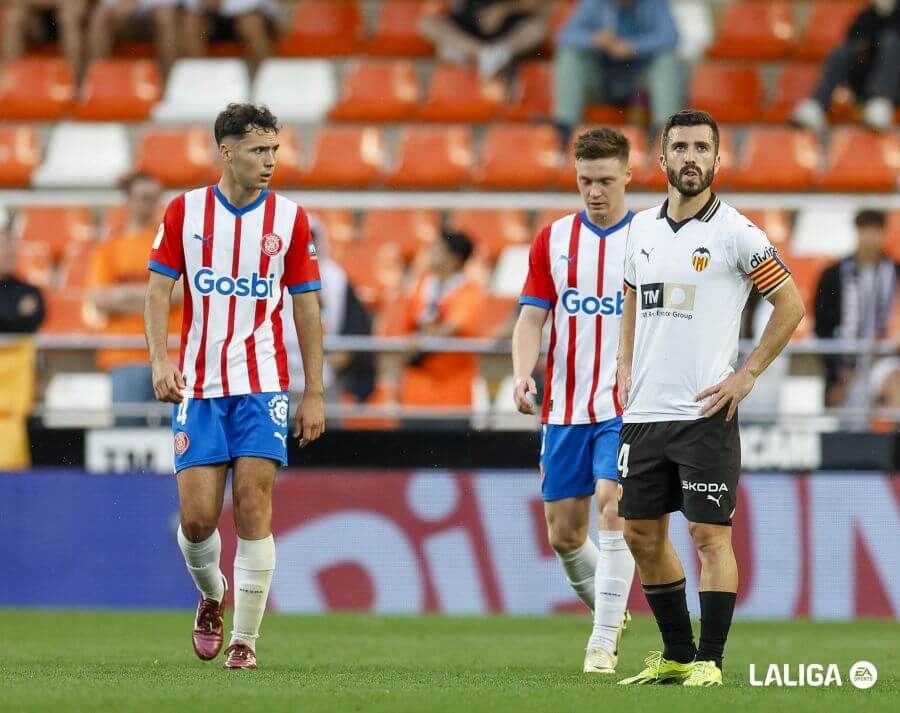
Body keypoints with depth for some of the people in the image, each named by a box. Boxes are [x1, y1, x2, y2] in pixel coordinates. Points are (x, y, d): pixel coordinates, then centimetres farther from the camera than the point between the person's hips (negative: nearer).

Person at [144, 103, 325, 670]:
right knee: (197, 516, -4)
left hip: (263, 386, -1)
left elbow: (307, 308, 4)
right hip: (199, 387, 1)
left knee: (254, 507, -10)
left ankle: (245, 640, -3)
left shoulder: (290, 219, 1)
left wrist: (316, 394, 1)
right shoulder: (185, 212, 2)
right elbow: (160, 289, 4)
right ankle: (211, 595, 29)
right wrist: (160, 358, -12)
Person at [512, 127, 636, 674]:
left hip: (626, 407, -4)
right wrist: (523, 374, -12)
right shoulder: (553, 240, 7)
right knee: (564, 534, 6)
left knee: (613, 510, -19)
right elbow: (531, 318, 5)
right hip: (564, 408, 4)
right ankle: (612, 615, 30)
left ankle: (603, 643, -14)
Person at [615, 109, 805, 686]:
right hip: (644, 410, 6)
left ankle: (709, 660, 0)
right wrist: (626, 367, 15)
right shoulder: (642, 229, 10)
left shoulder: (734, 232, -7)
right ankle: (676, 655, 20)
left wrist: (747, 374, -6)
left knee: (710, 533, -7)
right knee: (642, 534, 9)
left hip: (705, 411, -6)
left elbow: (790, 303, -3)